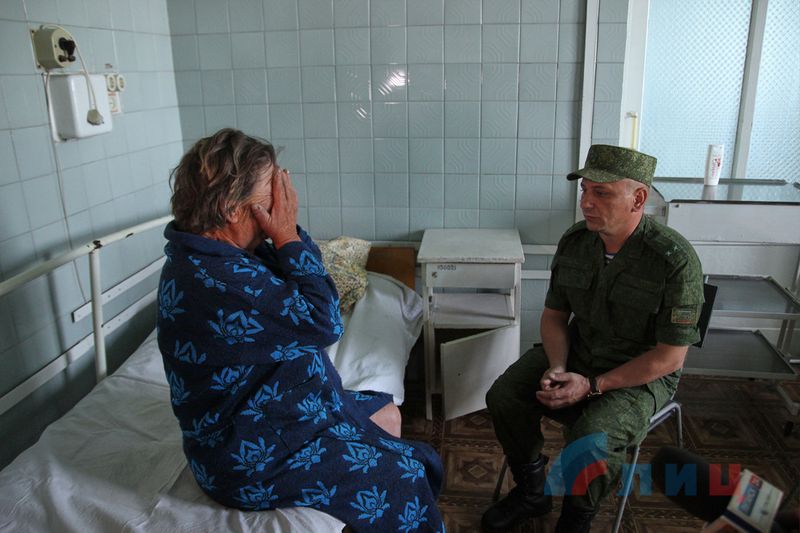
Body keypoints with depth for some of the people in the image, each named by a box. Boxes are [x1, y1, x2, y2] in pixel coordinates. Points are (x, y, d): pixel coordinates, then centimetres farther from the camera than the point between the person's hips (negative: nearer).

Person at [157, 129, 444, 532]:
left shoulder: (206, 257, -1)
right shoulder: (217, 282, -34)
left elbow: (304, 302, 4)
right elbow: (325, 322, -26)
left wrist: (289, 235, -11)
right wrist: (288, 237, -21)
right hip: (255, 460, -10)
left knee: (386, 413, 20)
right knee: (407, 477, -5)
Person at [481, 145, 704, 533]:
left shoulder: (675, 260, -23)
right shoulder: (574, 241, -7)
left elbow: (670, 357, -18)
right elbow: (554, 315, 4)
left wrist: (593, 385, -21)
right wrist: (556, 368, -14)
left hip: (642, 375, -5)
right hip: (576, 354, 5)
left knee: (590, 439, -30)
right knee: (504, 396, -12)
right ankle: (532, 492, 13)